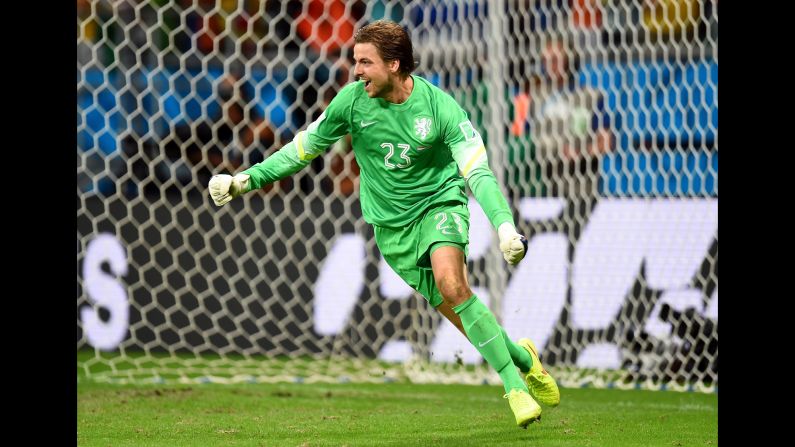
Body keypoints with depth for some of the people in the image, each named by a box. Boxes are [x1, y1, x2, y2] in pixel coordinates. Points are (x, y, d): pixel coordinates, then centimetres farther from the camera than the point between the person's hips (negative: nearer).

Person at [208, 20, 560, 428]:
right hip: (391, 223, 3)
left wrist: (504, 225, -34)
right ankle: (521, 357, 22)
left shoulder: (439, 106, -19)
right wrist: (246, 180, -1)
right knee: (460, 316, -2)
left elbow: (478, 172, -20)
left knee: (450, 284, -29)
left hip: (439, 201, -3)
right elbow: (304, 148, 2)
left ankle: (513, 381, -20)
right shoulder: (352, 101, -12)